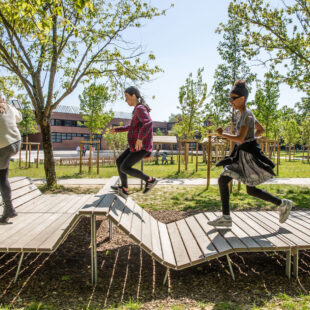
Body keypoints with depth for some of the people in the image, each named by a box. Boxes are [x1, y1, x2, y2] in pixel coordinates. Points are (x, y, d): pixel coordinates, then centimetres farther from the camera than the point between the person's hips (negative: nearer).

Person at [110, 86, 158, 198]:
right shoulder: (138, 110, 16)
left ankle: (150, 180, 1)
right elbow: (131, 127, 30)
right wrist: (117, 129, 27)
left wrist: (140, 138, -31)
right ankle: (124, 189, 19)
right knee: (119, 161, 13)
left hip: (142, 147, -10)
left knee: (124, 168, -8)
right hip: (137, 146, 10)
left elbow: (148, 123, -36)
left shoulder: (140, 109, -16)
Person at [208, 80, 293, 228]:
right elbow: (261, 130, 24)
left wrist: (222, 134, -14)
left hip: (249, 155, -9)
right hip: (241, 155, 9)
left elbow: (240, 138, -24)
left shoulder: (246, 114, -15)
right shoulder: (246, 113, 13)